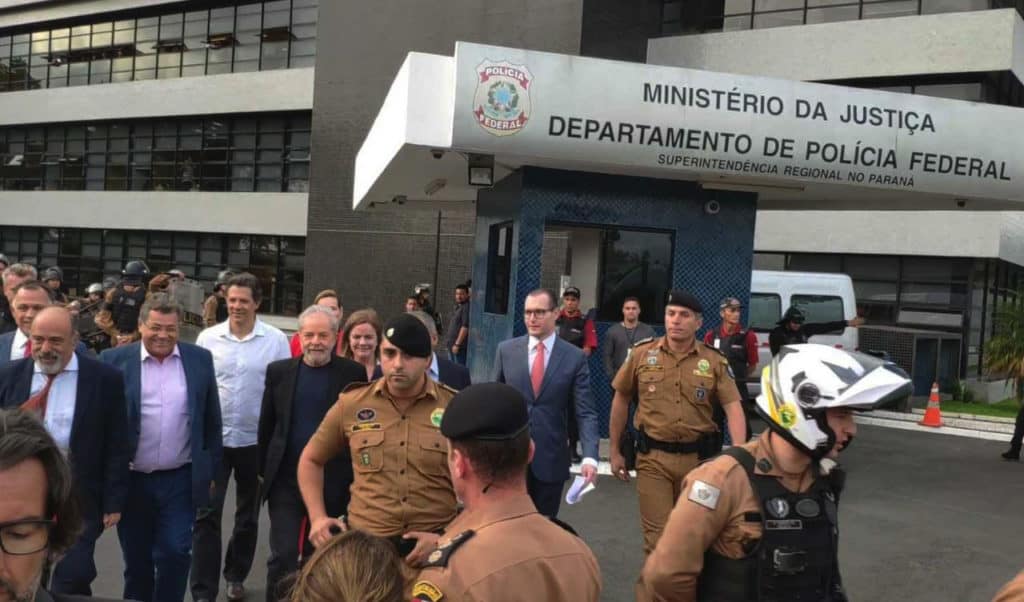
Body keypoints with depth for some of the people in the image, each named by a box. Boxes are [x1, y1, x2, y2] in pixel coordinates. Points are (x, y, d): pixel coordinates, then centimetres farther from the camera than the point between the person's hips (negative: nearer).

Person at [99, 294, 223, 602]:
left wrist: (211, 469, 6)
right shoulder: (114, 360, -4)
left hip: (181, 480, 0)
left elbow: (211, 421, 6)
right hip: (131, 480, 0)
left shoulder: (200, 359, 0)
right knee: (136, 560, 14)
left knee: (175, 553, -1)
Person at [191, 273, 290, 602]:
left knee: (248, 514, 16)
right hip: (213, 437, 0)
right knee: (206, 515, -2)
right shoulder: (208, 337, -2)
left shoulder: (276, 340, -6)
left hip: (257, 439, 0)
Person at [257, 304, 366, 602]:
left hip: (331, 482, 0)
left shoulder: (353, 373, -6)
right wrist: (262, 471, 8)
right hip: (285, 479, 1)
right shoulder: (279, 371, 0)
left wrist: (355, 478, -1)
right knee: (283, 554, -2)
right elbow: (266, 425, 7)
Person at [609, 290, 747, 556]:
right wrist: (615, 451, 9)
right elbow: (621, 400, 7)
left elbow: (733, 408, -8)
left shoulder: (715, 361, -2)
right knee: (657, 535, 0)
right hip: (653, 457, -1)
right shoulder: (642, 354, -1)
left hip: (698, 458, 1)